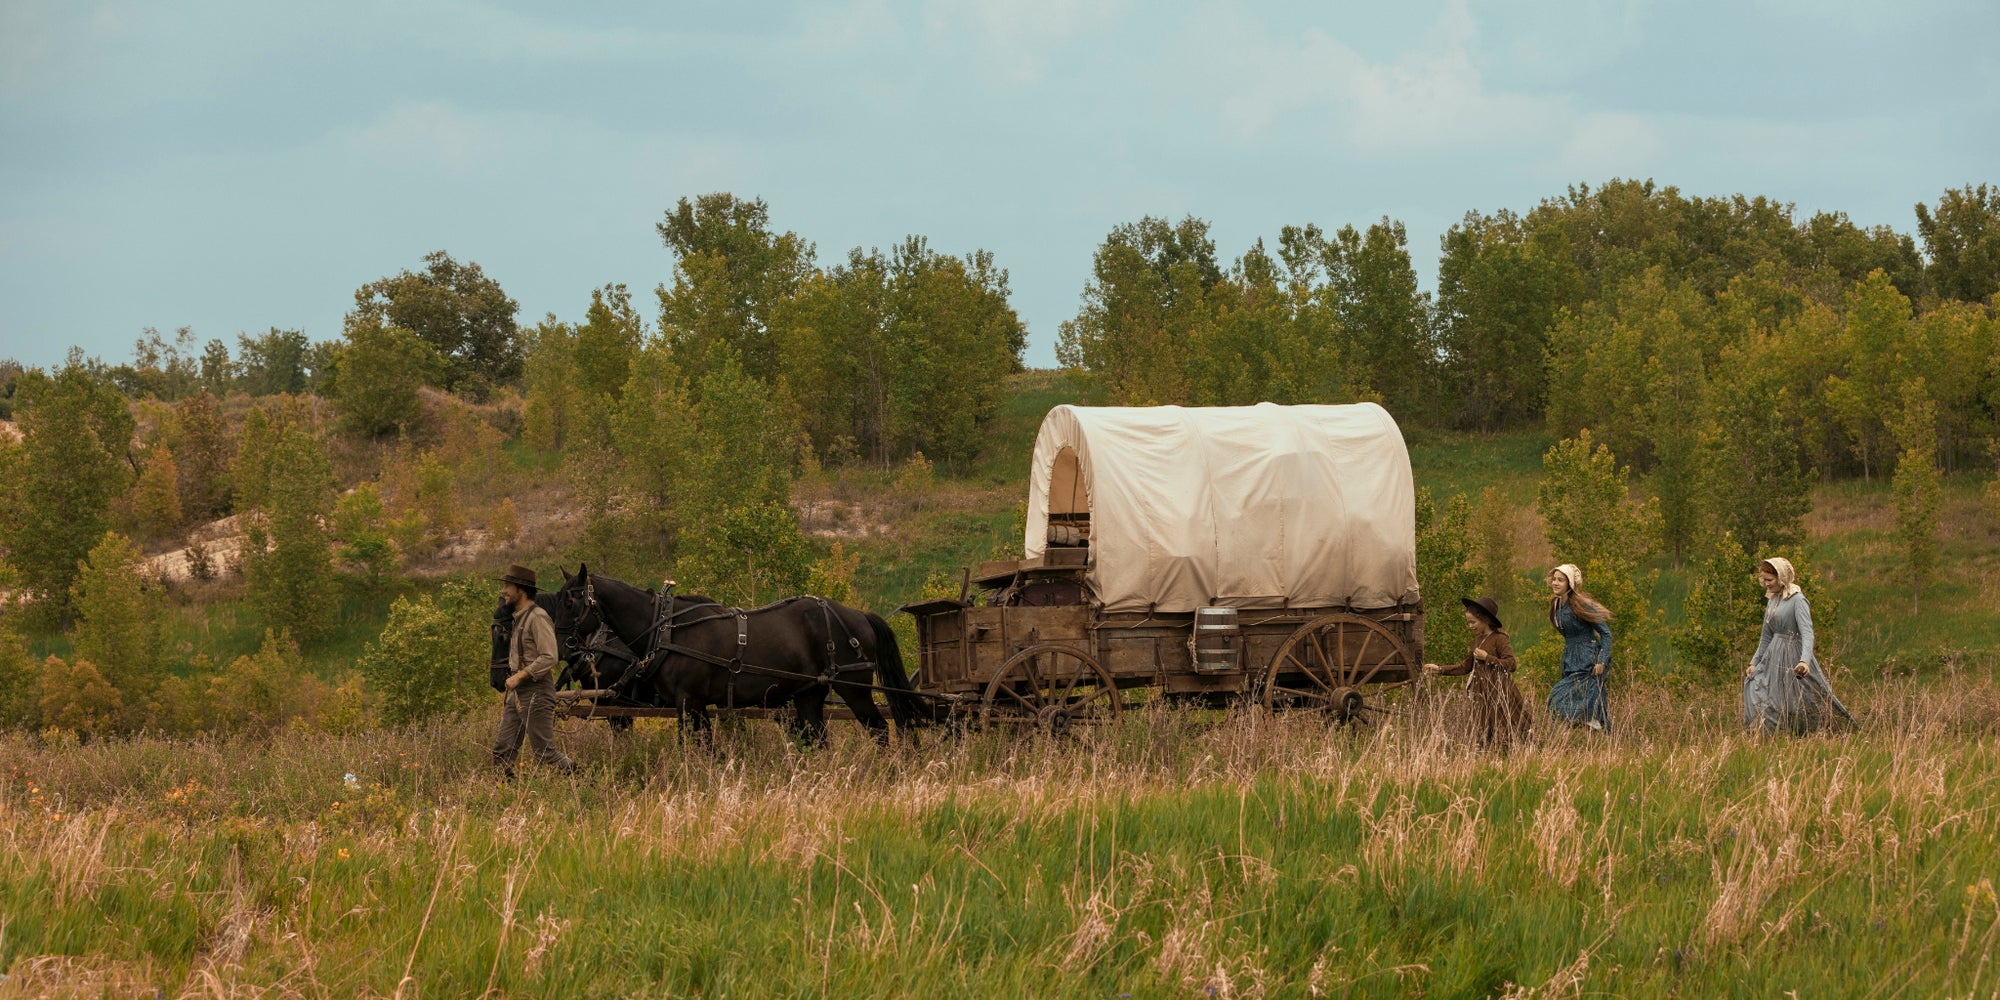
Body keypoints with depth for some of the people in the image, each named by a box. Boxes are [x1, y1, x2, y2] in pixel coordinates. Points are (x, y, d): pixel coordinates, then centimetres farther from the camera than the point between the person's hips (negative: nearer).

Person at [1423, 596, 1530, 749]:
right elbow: (1466, 666, 20)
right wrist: (1440, 670, 15)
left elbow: (1511, 664, -19)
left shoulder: (1499, 639, -11)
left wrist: (1488, 658, -20)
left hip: (1499, 695, -8)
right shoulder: (1477, 640, 14)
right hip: (1482, 695, 8)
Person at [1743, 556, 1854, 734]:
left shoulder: (1797, 600, -12)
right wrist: (1754, 663, 19)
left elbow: (1807, 633, -23)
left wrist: (1805, 661, -38)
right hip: (1774, 657, 8)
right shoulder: (1772, 601, 13)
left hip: (1792, 658, -8)